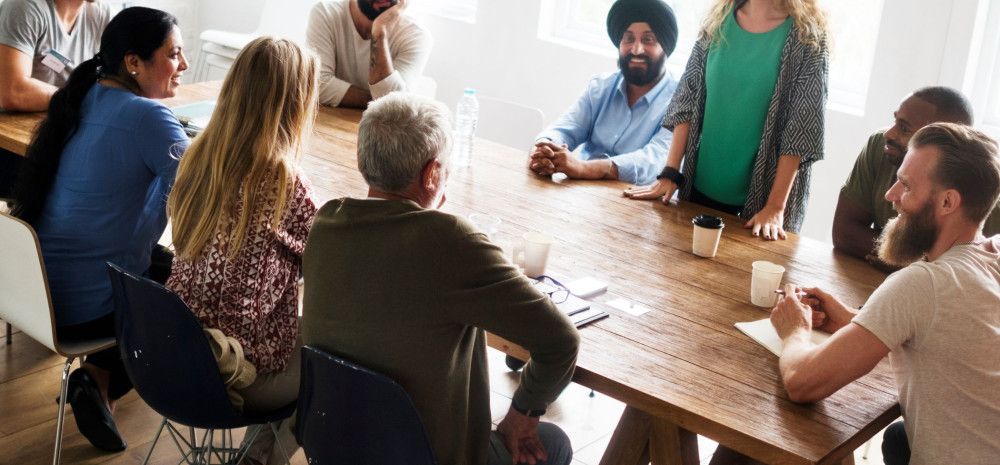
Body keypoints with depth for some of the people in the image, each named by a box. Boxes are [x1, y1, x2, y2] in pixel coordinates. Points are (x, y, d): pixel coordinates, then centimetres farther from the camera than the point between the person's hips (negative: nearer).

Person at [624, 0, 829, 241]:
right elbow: (687, 99, 2)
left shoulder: (807, 36, -12)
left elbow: (801, 130, -14)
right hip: (700, 187, 4)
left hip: (761, 197, -4)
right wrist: (670, 174, -4)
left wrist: (776, 207, -18)